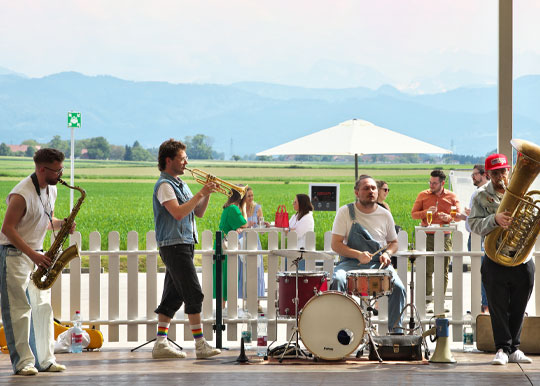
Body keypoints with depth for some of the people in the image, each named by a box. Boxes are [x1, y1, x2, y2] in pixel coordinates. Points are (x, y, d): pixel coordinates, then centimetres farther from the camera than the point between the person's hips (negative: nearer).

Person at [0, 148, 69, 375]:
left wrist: (61, 224, -5)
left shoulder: (51, 190, 7)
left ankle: (44, 359, 9)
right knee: (19, 309, -8)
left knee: (43, 307, 5)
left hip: (36, 255, 8)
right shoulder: (21, 195, -20)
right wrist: (32, 254, -24)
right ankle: (23, 362, -7)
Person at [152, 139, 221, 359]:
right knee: (194, 294, -11)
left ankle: (161, 344, 11)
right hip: (174, 246, -9)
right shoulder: (164, 185, -10)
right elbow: (178, 213, -22)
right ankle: (200, 345, -11)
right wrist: (201, 194, -17)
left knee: (173, 297, 8)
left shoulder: (179, 184, 19)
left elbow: (198, 212, 19)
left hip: (185, 245, 9)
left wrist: (207, 194, 3)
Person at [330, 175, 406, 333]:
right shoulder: (345, 212, 0)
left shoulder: (385, 215, 8)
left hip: (379, 263, 2)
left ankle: (396, 331, -12)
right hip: (351, 263, -2)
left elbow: (393, 242, 20)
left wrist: (387, 253, -4)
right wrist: (358, 255, -19)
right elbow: (336, 244, -4)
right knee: (338, 280, -34)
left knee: (398, 288, -25)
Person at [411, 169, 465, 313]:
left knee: (444, 271, 3)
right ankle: (428, 301, -4)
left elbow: (459, 216, 7)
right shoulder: (423, 195, 7)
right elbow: (413, 214, 7)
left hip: (445, 237, 1)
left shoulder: (452, 196, 8)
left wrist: (448, 217, -14)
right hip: (428, 237, -1)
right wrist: (426, 212, -11)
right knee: (427, 270, -7)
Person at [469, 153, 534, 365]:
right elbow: (474, 224, -8)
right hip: (496, 260, -2)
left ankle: (514, 349, 18)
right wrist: (494, 219, -24)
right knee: (498, 307, 0)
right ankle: (502, 348, 8)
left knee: (518, 308, 8)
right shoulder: (482, 196, 2)